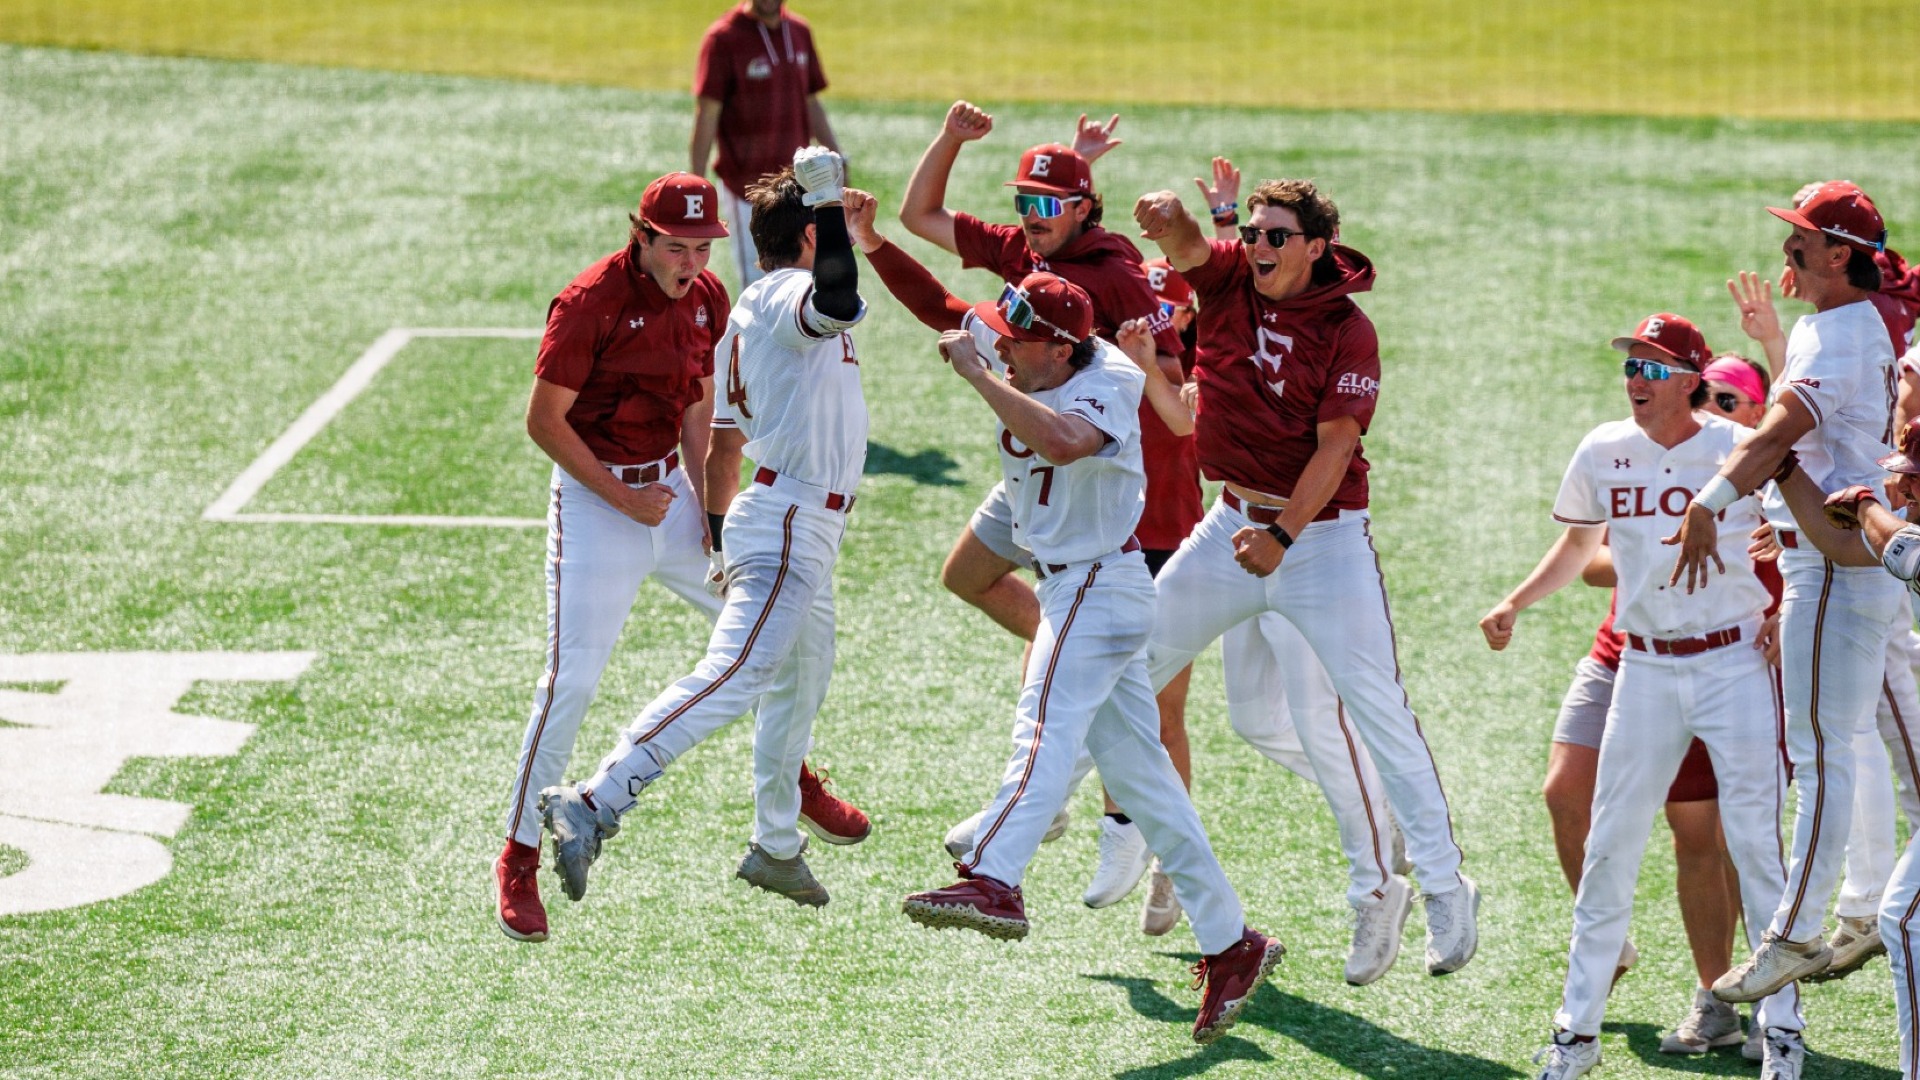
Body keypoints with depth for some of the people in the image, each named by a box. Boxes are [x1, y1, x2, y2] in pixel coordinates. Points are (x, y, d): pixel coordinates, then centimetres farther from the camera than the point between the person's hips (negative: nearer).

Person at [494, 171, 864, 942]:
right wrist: (624, 500, -16)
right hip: (594, 498, -7)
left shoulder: (707, 299, 2)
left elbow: (698, 413, 11)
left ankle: (793, 783, 37)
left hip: (670, 490, 7)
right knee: (570, 681, -11)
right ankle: (519, 862, -2)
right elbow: (544, 421, -16)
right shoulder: (590, 302, -18)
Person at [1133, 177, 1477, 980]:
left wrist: (1283, 536, -29)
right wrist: (1168, 218, -46)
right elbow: (1185, 247, -22)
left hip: (1323, 537, -4)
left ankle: (1444, 889, 0)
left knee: (1383, 717, -6)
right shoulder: (1227, 279, -1)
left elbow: (1335, 446, -18)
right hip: (1233, 523, 4)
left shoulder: (1347, 332, -13)